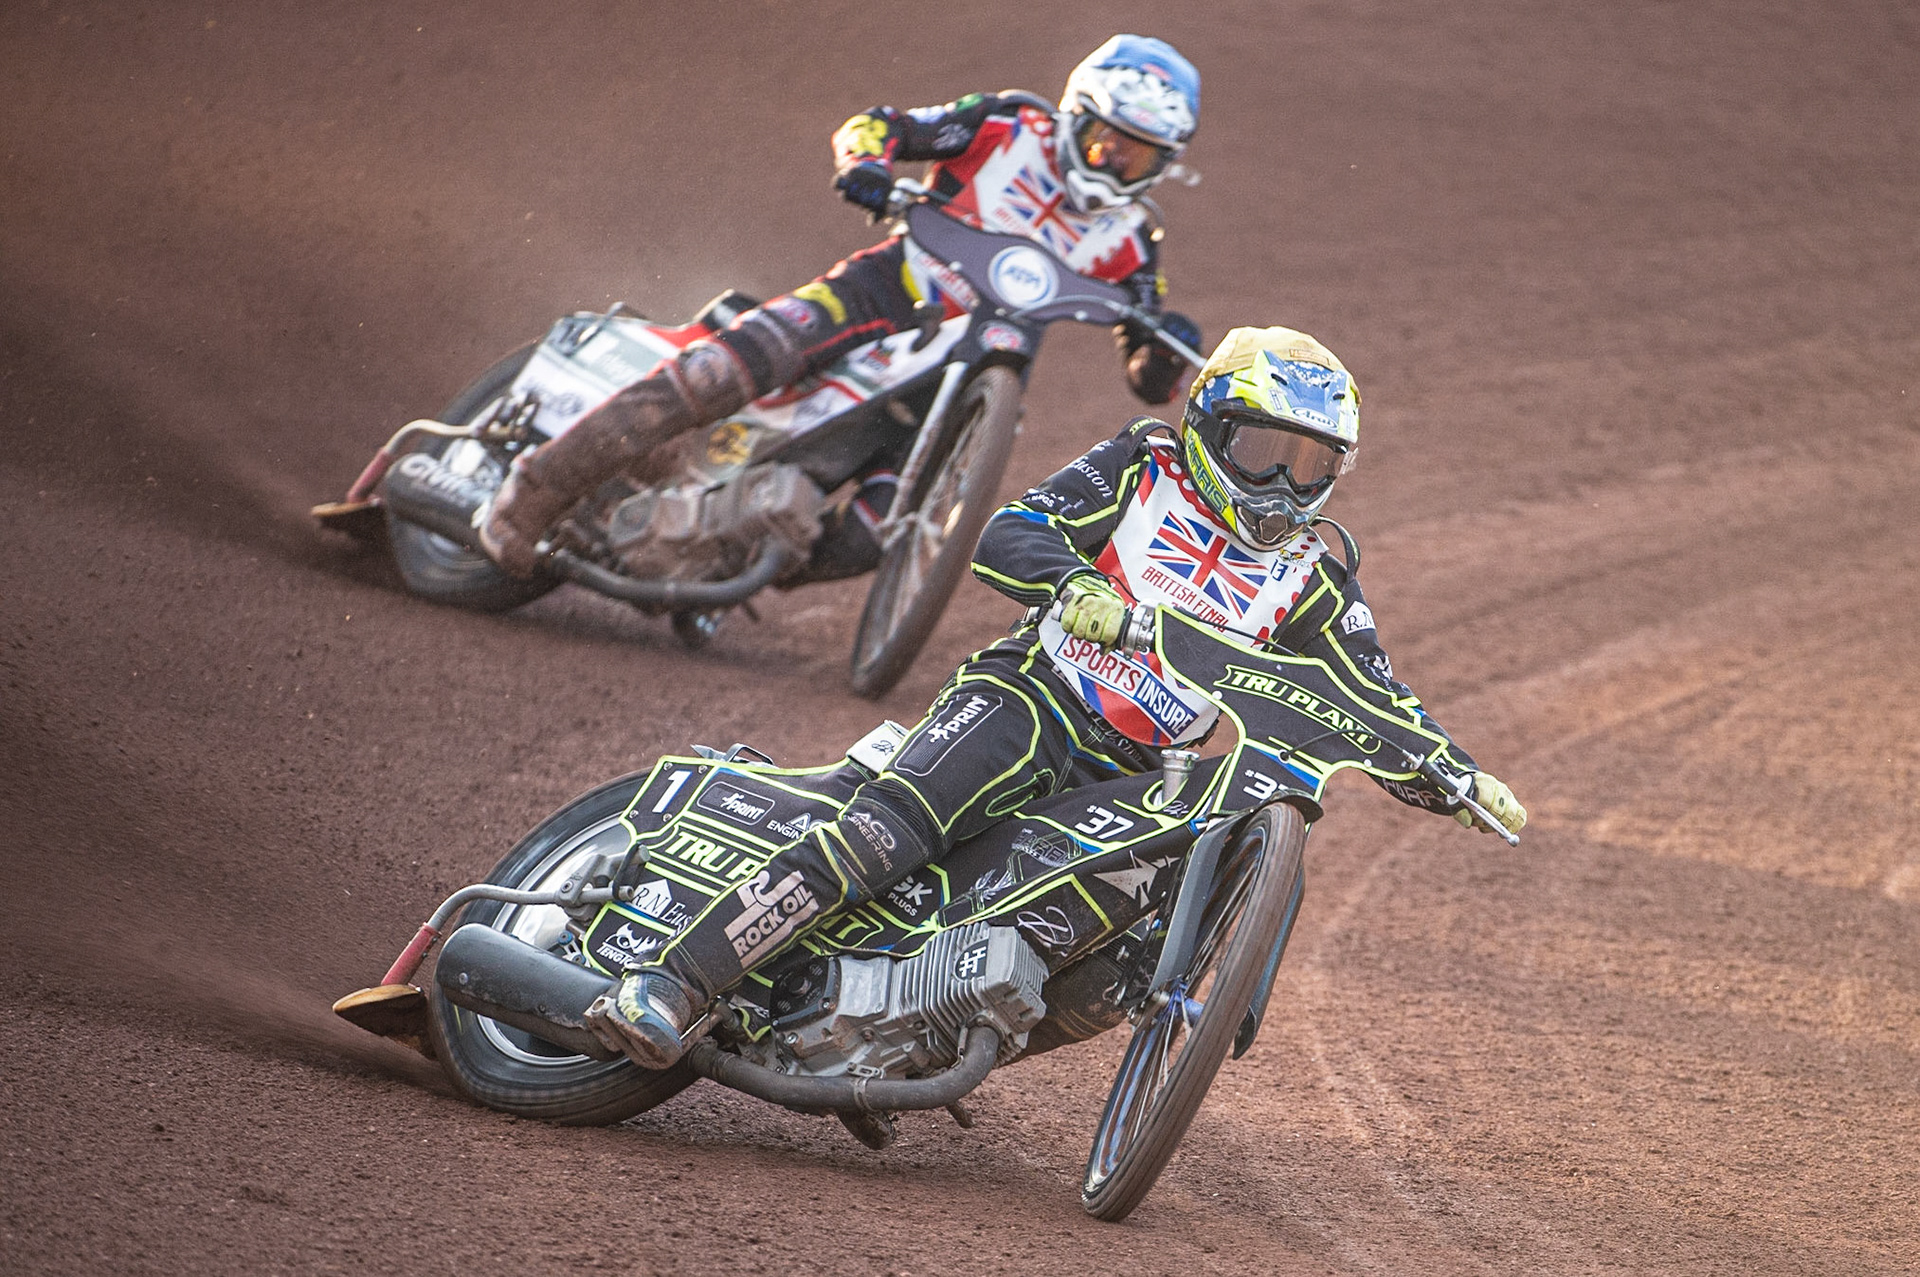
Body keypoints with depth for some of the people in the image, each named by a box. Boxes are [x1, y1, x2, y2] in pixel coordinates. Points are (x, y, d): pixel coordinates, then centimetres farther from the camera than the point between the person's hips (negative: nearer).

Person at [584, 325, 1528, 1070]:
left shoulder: (1312, 578, 13)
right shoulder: (1145, 471, 2)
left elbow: (1372, 700, 15)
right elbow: (1006, 533, -7)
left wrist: (1455, 778, -2)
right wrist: (1075, 585, -29)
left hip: (1132, 776, 6)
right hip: (1028, 702, -6)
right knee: (880, 835, -28)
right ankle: (670, 986, -34)